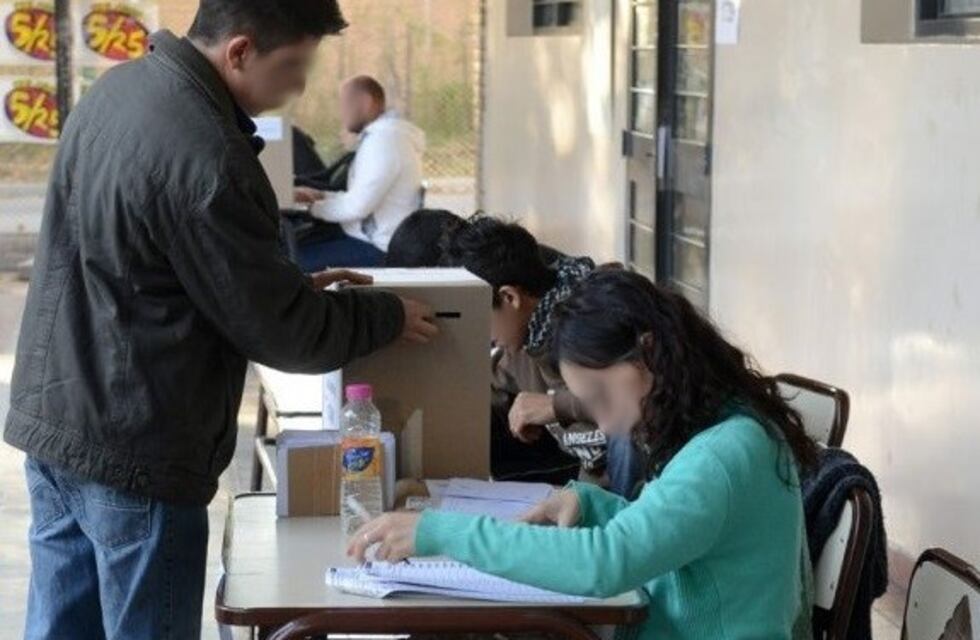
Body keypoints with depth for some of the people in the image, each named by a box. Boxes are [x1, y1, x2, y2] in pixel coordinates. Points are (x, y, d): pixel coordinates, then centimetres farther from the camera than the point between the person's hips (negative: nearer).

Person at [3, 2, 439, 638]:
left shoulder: (120, 87, 4)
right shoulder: (203, 157, -25)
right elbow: (279, 331, -16)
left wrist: (288, 281, 12)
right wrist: (387, 315, 0)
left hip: (53, 419, 9)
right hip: (132, 453, -9)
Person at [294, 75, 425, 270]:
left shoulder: (385, 140, -19)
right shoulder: (379, 135, 16)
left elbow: (358, 206, -23)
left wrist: (315, 207, -8)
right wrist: (320, 195, 9)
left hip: (377, 249, -11)